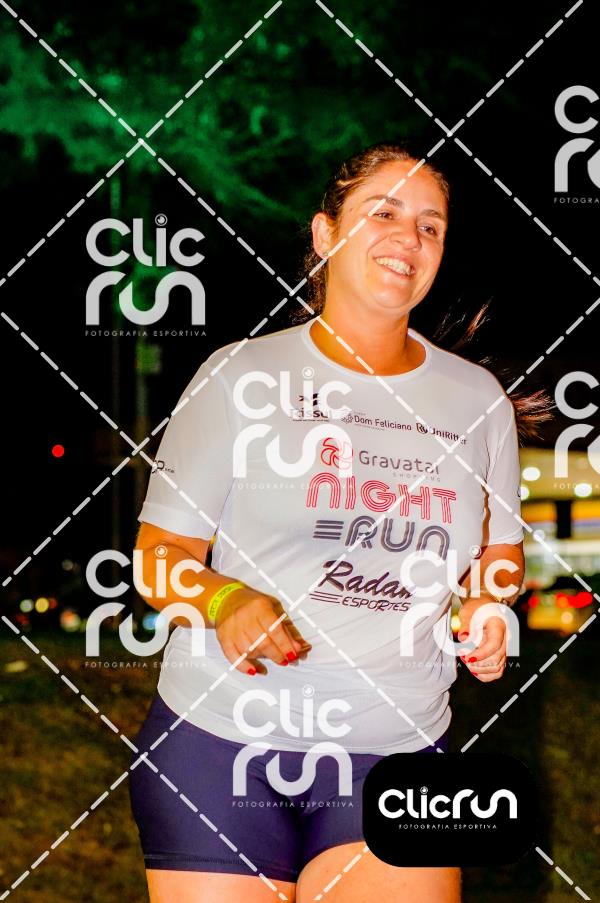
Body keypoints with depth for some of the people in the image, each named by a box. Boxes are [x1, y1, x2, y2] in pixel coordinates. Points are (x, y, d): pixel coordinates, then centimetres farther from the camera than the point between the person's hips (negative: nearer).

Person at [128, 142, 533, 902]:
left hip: (397, 755, 2)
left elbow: (498, 551, 22)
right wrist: (226, 602, -21)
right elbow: (161, 553, -1)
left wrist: (488, 610, 0)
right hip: (219, 752, -2)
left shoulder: (476, 399, 9)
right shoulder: (240, 377, -1)